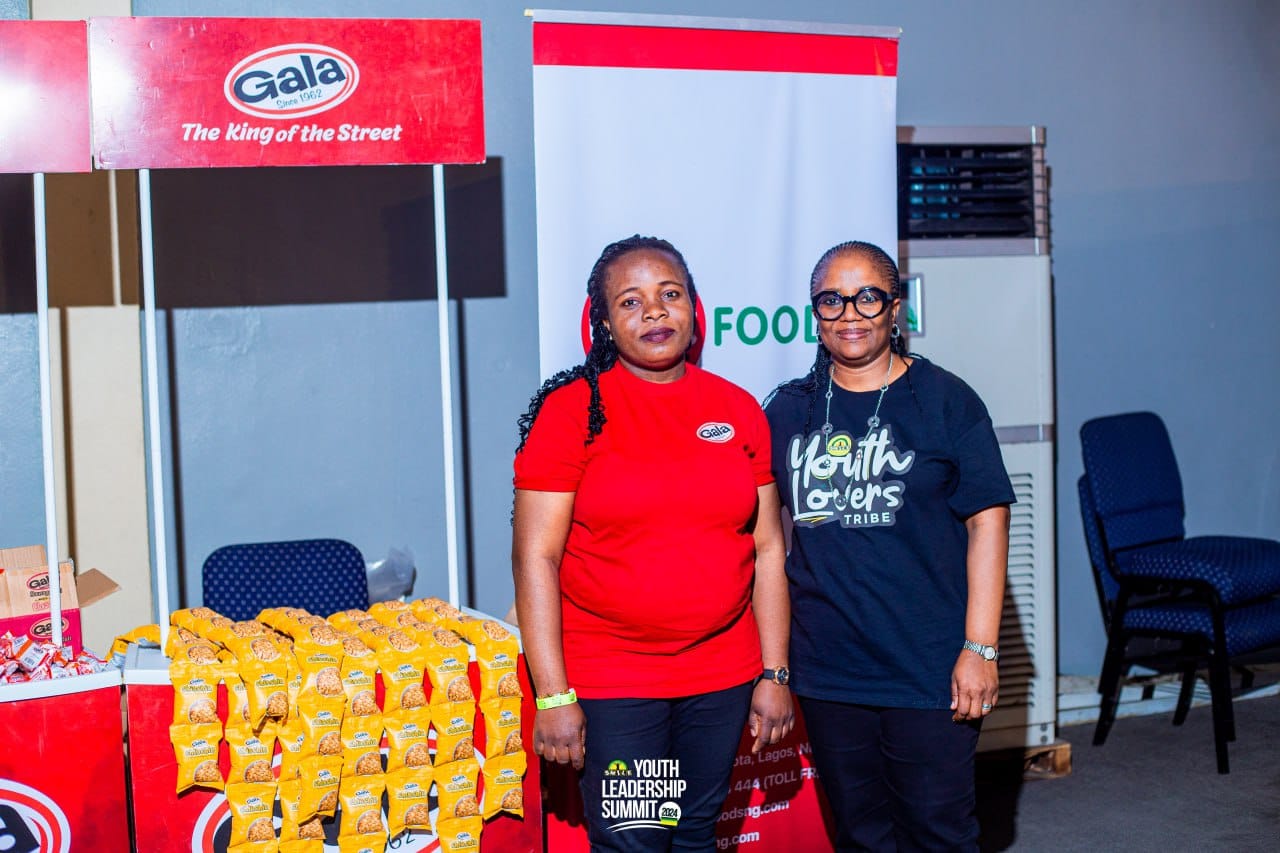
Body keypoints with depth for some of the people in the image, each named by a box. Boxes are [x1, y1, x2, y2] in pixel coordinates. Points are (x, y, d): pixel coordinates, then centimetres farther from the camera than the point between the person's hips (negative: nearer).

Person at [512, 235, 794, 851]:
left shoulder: (738, 410, 5)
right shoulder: (572, 409, -7)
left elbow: (767, 550, 8)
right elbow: (535, 556, -10)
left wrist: (774, 675, 5)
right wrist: (553, 696, -15)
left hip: (723, 676, 4)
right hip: (611, 681, -4)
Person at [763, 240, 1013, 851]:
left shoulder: (946, 402, -2)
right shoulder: (788, 410, 7)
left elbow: (987, 521, -4)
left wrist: (980, 647, -10)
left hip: (928, 670, -3)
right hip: (826, 674, 3)